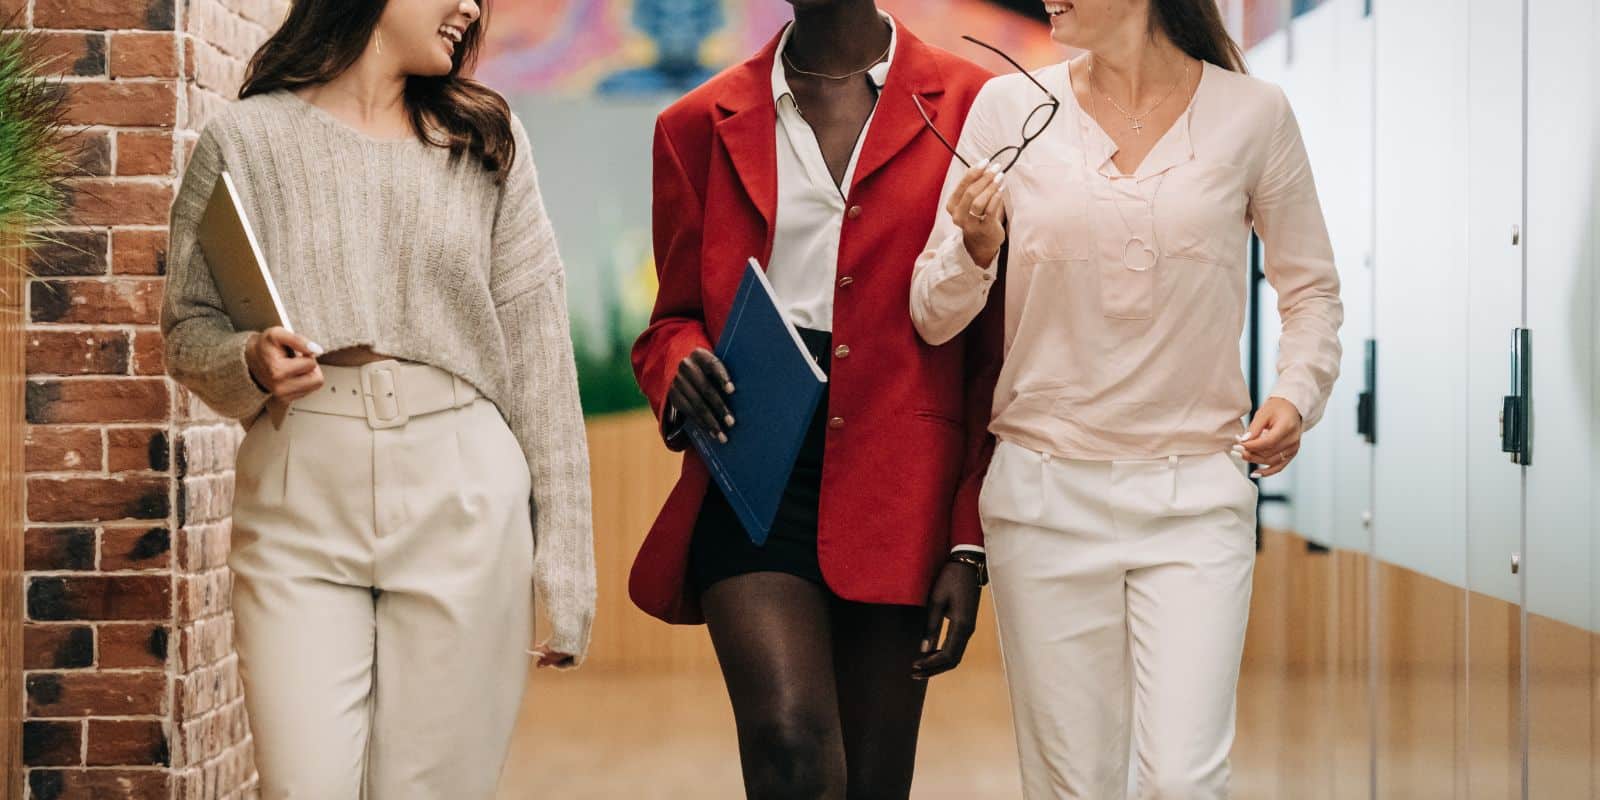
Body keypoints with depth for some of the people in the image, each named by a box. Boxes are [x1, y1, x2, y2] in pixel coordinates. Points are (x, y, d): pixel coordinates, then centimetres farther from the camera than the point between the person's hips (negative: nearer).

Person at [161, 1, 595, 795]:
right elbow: (188, 328, 11)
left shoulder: (487, 139, 10)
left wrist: (564, 558, 1)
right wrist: (249, 363, -13)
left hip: (462, 509, 1)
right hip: (300, 506, -1)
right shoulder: (245, 139, 6)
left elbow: (537, 353, 6)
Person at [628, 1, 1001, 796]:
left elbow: (997, 346, 4)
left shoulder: (969, 105, 5)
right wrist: (680, 370, -5)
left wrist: (971, 542, -1)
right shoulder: (701, 125, 12)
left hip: (898, 485, 0)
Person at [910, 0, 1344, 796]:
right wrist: (976, 248, -15)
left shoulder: (1251, 114, 0)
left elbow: (1311, 290, 11)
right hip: (1047, 491, 1)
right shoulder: (1010, 109, 2)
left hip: (1195, 492, -1)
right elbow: (934, 318, 5)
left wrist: (1296, 394, -7)